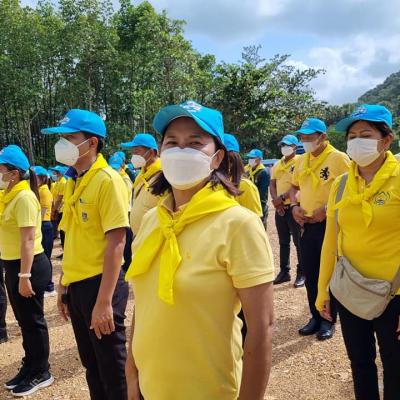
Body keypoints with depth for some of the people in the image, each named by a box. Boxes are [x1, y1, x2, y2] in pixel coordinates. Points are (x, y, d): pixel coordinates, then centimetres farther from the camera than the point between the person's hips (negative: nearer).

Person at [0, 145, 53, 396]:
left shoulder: (24, 197, -19)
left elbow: (28, 239, -23)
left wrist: (24, 275, -25)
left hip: (29, 266, -9)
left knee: (33, 321, 4)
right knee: (24, 320, 19)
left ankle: (41, 373, 20)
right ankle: (30, 367, 35)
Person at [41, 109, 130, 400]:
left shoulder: (108, 180, -14)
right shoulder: (73, 182, 9)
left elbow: (116, 242, -19)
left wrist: (104, 301, -20)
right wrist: (64, 284, 14)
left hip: (99, 284, -7)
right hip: (76, 285, 7)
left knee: (113, 370, 8)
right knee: (91, 365, 21)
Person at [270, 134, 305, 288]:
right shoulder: (277, 165, 14)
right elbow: (272, 185, 10)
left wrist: (282, 198, -15)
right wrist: (276, 202, -6)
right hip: (280, 208, 7)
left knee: (298, 242, -1)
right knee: (283, 242, 13)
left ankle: (301, 273, 7)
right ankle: (284, 271, 21)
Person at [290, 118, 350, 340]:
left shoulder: (338, 158, -10)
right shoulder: (301, 161, 10)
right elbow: (295, 187, 21)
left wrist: (326, 209, -20)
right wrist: (294, 206, 3)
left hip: (329, 224, -6)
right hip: (307, 224, 6)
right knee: (310, 274, 13)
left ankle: (329, 320, 21)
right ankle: (316, 317, 28)